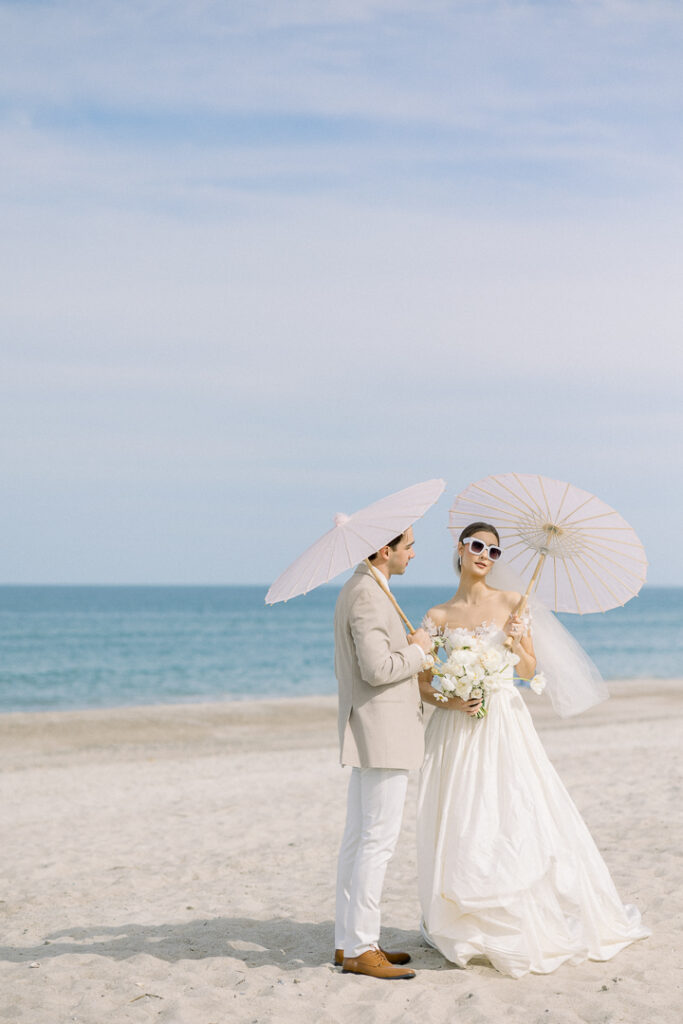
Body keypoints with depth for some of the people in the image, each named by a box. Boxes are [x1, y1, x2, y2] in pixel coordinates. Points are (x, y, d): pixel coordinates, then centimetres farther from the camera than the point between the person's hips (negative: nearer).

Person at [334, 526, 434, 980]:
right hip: (382, 732, -11)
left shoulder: (356, 589, 17)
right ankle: (361, 948, -4)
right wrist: (417, 651, -8)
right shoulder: (368, 594, -16)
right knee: (378, 841, -7)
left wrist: (409, 655, 20)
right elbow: (377, 668, -24)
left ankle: (349, 941, 17)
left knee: (359, 838, 12)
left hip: (367, 735, 11)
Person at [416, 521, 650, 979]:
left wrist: (518, 644, -14)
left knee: (521, 814, -5)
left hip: (506, 722, -1)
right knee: (463, 824, 0)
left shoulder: (512, 602, 3)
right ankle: (470, 928, 13)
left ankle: (537, 924, 8)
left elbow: (530, 671, 5)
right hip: (458, 727, 1)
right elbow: (423, 683, 7)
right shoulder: (440, 615, 4)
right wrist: (448, 701, -11)